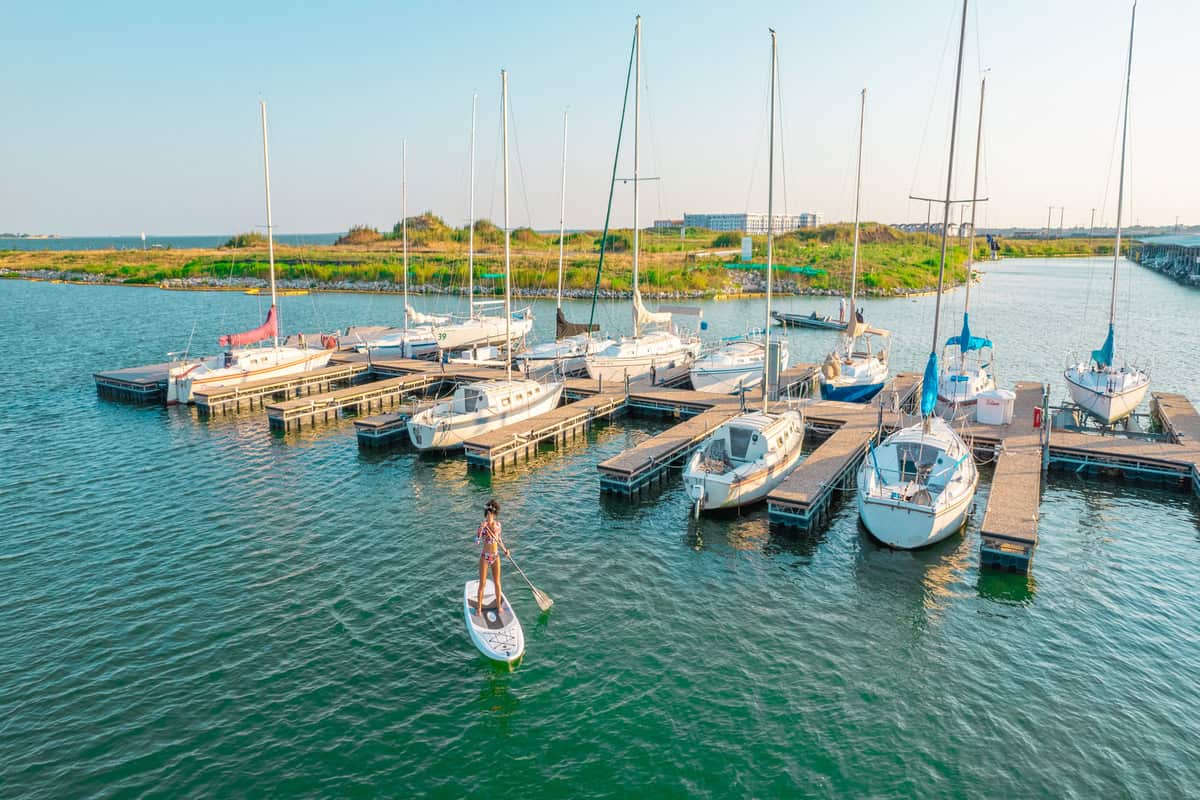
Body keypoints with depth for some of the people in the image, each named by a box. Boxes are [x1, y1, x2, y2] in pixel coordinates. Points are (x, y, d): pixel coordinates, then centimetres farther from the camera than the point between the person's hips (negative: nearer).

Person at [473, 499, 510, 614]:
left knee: (497, 583, 12)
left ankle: (498, 605, 28)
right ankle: (479, 607, 17)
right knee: (482, 584, 2)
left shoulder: (498, 524, -3)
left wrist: (504, 549, 1)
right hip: (485, 557, -3)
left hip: (496, 557, 4)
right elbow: (477, 541, -26)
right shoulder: (482, 525, -15)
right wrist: (481, 528, -37)